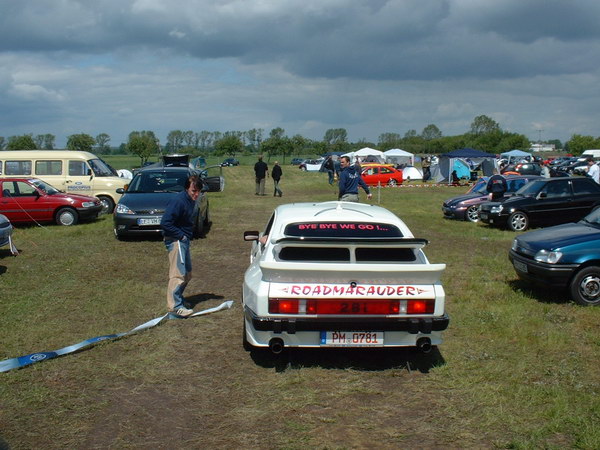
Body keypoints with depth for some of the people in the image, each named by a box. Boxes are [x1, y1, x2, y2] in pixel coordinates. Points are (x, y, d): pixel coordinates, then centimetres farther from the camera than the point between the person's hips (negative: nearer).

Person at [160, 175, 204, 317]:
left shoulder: (192, 201, 9)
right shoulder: (178, 201, -21)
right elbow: (165, 223, -25)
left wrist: (189, 236, 10)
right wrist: (181, 235, -20)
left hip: (184, 240, 10)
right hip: (176, 240, -10)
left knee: (187, 274, 17)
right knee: (178, 273, -11)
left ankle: (178, 299, 30)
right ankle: (175, 305, -8)